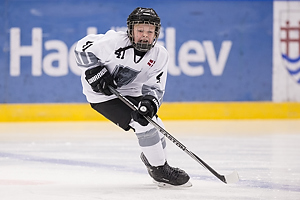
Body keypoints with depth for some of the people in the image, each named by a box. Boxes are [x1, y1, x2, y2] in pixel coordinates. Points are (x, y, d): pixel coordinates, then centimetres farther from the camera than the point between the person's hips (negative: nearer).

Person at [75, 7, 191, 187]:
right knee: (144, 123, -18)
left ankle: (151, 158, 34)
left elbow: (155, 87, -8)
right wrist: (95, 71, -23)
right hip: (102, 95, -7)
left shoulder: (160, 56, -10)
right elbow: (83, 47, -16)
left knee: (156, 126, 4)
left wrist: (150, 103, -28)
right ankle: (159, 170, -4)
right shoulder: (115, 42, -25)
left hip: (129, 93, 7)